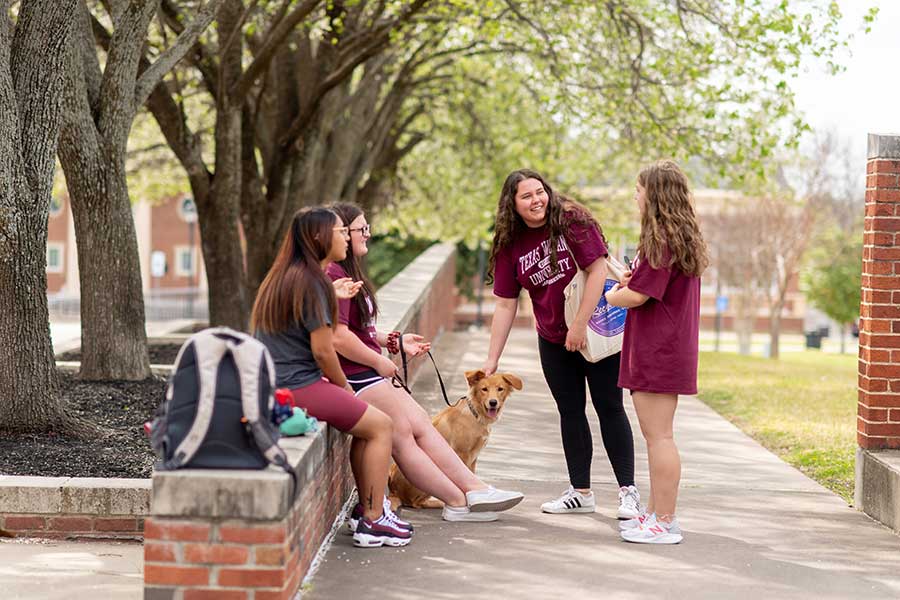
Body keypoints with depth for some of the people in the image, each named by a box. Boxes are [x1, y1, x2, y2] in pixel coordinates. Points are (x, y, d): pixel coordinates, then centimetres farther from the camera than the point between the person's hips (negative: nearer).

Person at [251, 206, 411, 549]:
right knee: (380, 424, -3)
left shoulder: (284, 276, 15)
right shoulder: (311, 281, -15)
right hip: (296, 386, -10)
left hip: (274, 385, 10)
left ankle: (368, 507, 18)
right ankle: (373, 522, -2)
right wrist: (346, 389, 0)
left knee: (364, 421, 18)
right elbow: (323, 351, -15)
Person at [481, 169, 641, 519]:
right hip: (554, 341, 5)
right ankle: (580, 492, 17)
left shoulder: (572, 220, -15)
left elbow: (598, 269, -20)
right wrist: (492, 359, -4)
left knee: (609, 408, -2)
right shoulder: (510, 244, -2)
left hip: (597, 330, -5)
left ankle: (628, 491, 2)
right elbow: (505, 305, -1)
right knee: (570, 411, 9)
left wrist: (580, 325, -21)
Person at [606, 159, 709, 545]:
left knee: (658, 435, -7)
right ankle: (656, 511, 26)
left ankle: (664, 523, -3)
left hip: (657, 353, -11)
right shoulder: (683, 239, 15)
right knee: (656, 435, 17)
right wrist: (632, 280, 7)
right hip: (669, 350, 11)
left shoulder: (660, 242, -17)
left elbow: (637, 296, -19)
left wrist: (611, 296, 1)